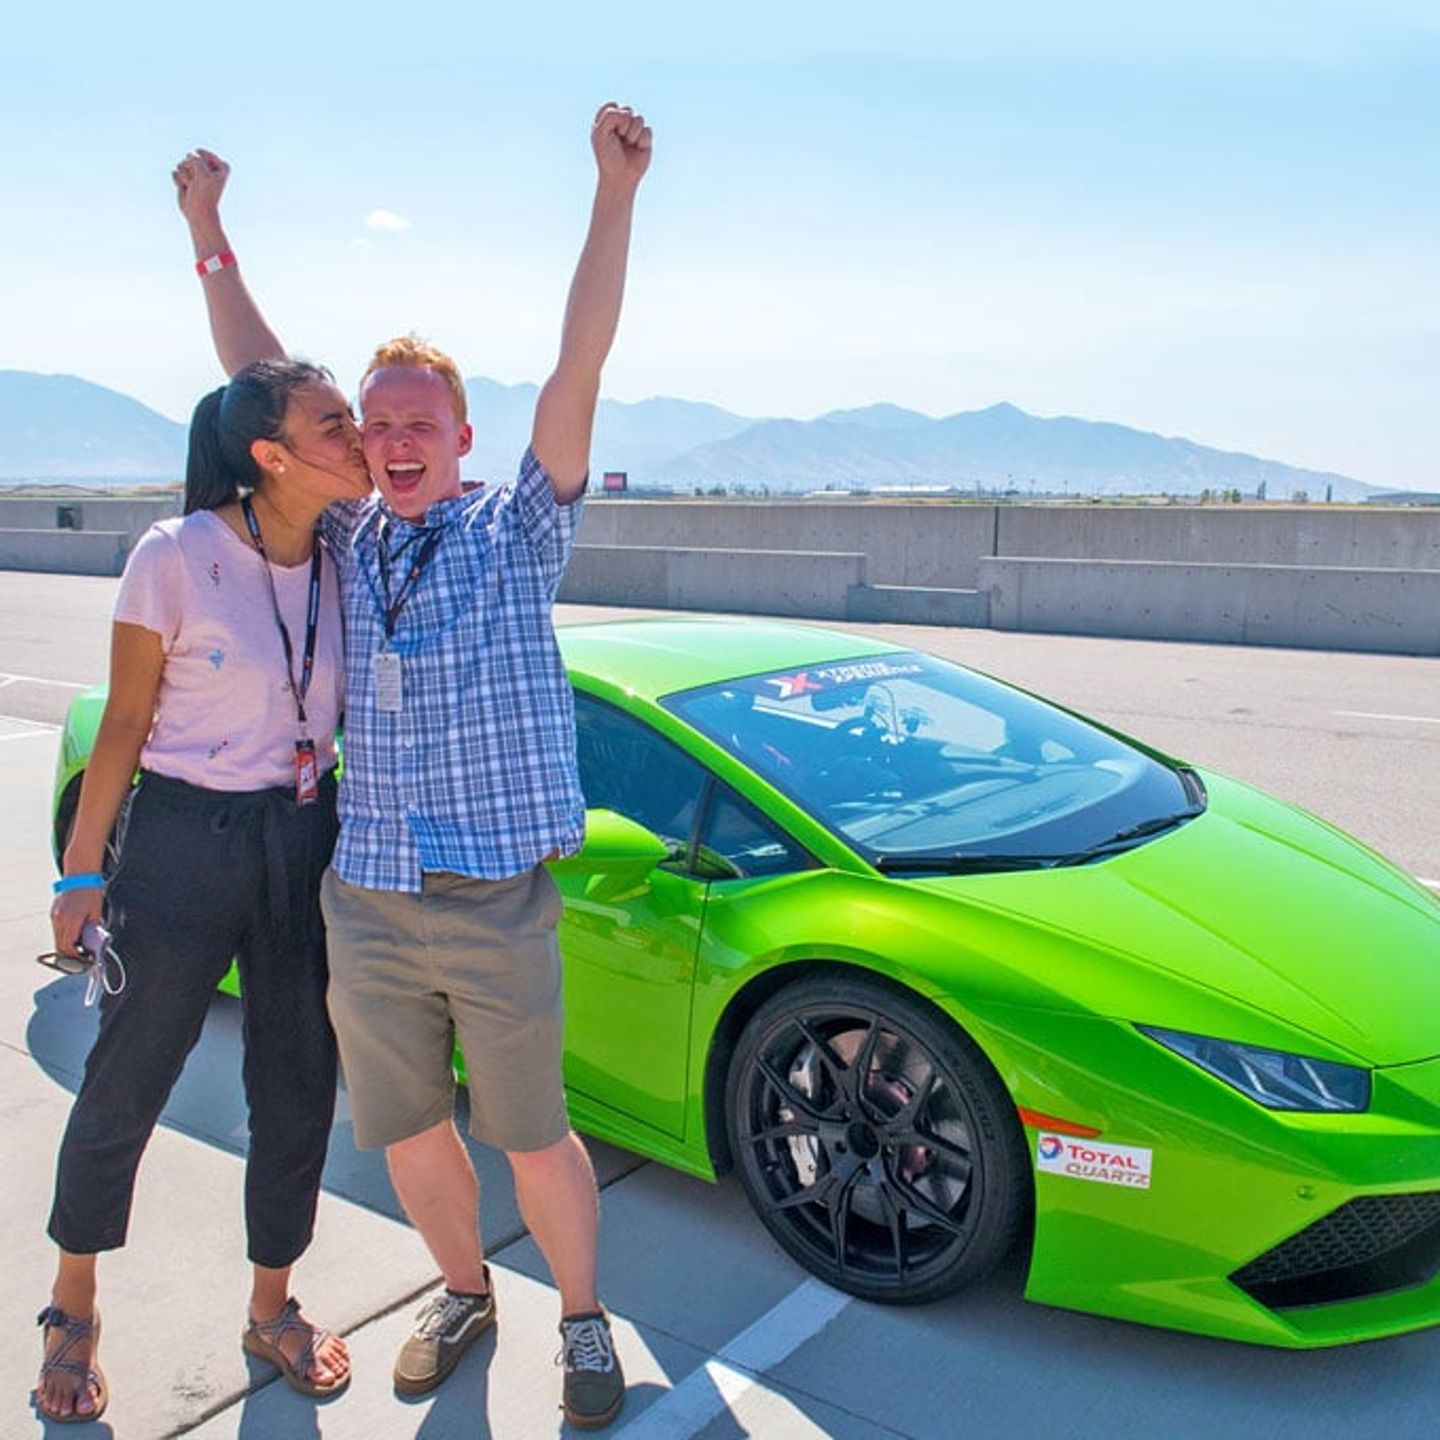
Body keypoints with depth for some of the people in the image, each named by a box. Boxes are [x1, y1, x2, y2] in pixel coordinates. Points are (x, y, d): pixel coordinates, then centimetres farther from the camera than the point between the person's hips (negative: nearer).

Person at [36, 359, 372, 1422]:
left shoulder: (346, 560, -1)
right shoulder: (176, 557, -14)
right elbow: (125, 725, -8)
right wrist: (83, 873, -5)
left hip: (305, 841, 5)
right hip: (183, 844, -4)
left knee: (299, 1087, 11)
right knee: (127, 1087, 10)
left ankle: (272, 1309, 33)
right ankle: (74, 1311, 36)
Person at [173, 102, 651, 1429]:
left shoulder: (516, 534, -2)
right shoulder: (344, 542, 9)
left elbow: (580, 369, -12)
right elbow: (259, 384, 12)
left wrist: (616, 195, -17)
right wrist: (209, 237, 9)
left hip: (496, 907, -4)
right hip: (364, 905, 4)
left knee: (531, 1134, 8)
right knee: (406, 1132, 16)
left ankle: (585, 1323, 32)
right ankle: (464, 1297, 41)